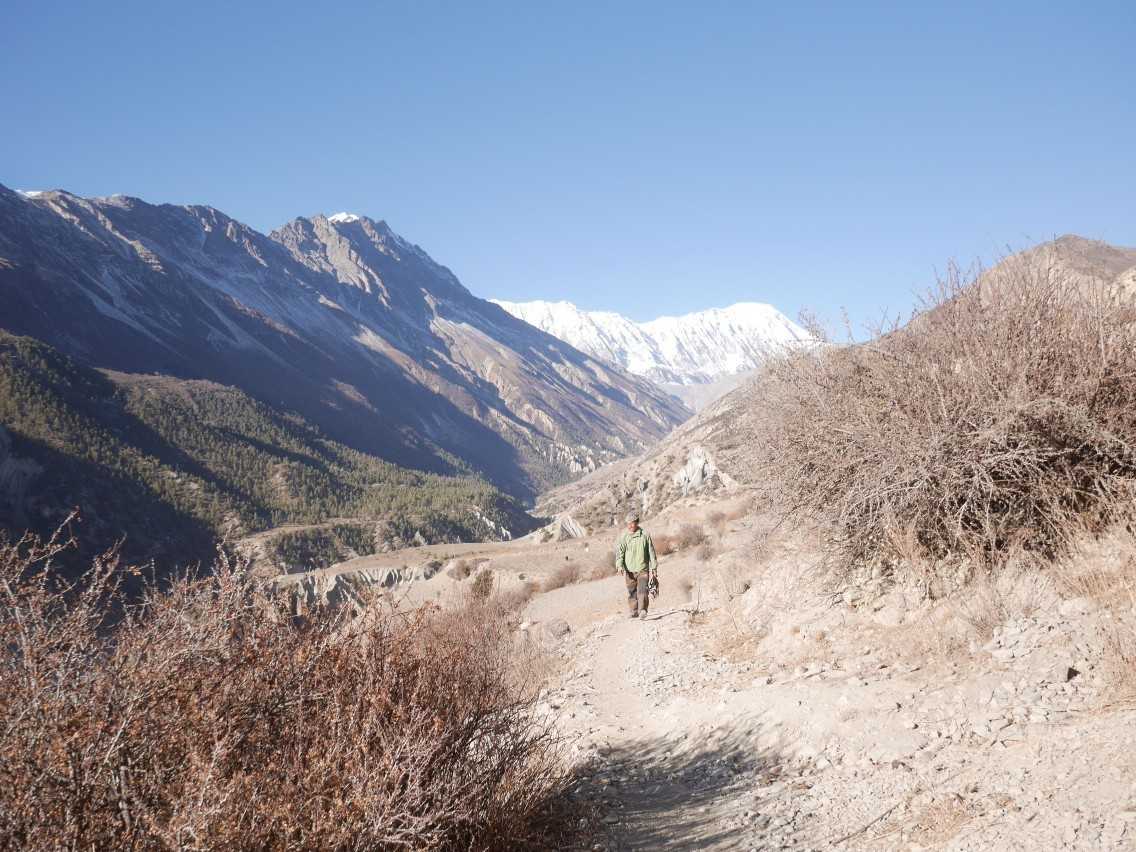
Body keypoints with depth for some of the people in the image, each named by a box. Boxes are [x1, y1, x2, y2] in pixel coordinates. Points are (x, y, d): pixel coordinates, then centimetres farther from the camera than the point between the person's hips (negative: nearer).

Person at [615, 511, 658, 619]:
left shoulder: (644, 535, 1)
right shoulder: (624, 537, 1)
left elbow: (651, 552, 8)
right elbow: (619, 552, -3)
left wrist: (654, 568, 9)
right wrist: (620, 565, -19)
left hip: (643, 569, -1)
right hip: (629, 570, 2)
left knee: (643, 590, -15)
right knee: (632, 592, 7)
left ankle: (643, 611, -17)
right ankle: (634, 612, 17)